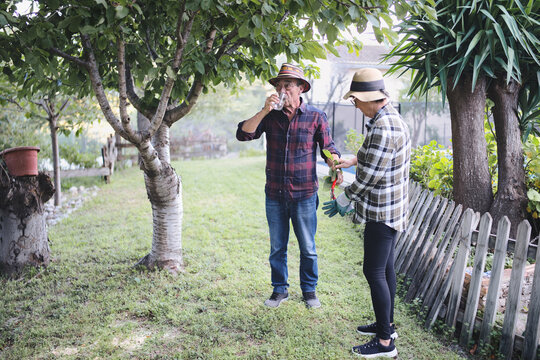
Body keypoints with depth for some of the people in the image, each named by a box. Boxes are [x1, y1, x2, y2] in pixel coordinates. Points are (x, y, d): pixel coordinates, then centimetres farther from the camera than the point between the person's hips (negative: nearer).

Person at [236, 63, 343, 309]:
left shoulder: (316, 117, -2)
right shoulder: (270, 116, 3)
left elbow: (328, 149, 0)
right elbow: (243, 134, -7)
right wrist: (264, 111, -17)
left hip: (304, 195, -2)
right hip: (274, 195, 2)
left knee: (308, 248, 10)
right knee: (277, 247, 14)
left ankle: (309, 290, 29)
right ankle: (280, 289, 31)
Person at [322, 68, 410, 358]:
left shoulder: (382, 130, -26)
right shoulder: (392, 118, 8)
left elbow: (368, 177, -23)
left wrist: (343, 202, -10)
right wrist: (353, 161, 30)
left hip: (382, 212, -10)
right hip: (390, 209, 11)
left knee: (374, 272, -2)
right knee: (385, 268, 19)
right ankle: (386, 324, 34)